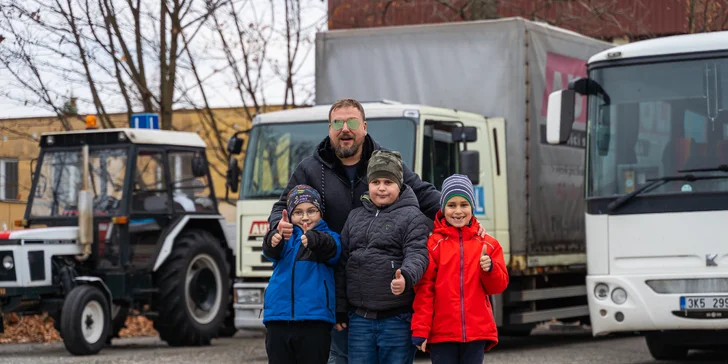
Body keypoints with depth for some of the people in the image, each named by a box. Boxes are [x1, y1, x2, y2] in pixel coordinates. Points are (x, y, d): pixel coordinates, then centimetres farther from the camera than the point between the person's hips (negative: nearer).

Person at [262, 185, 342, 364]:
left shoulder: (329, 237, 6)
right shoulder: (287, 237, 12)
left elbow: (332, 249, -18)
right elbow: (271, 252, -10)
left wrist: (313, 240, -42)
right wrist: (275, 241, -36)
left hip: (314, 320, -2)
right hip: (278, 318, 2)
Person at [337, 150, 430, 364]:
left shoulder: (412, 217, -1)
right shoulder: (355, 217, 15)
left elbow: (417, 255, -15)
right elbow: (343, 264, 16)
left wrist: (406, 277, -38)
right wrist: (340, 310, 11)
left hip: (397, 319, -5)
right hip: (360, 317, 5)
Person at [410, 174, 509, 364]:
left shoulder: (488, 244, 7)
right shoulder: (433, 244, 0)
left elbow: (498, 286, 8)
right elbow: (424, 290, -2)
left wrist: (489, 268, -13)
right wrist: (420, 330, -8)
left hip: (477, 332, 2)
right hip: (441, 333, -2)